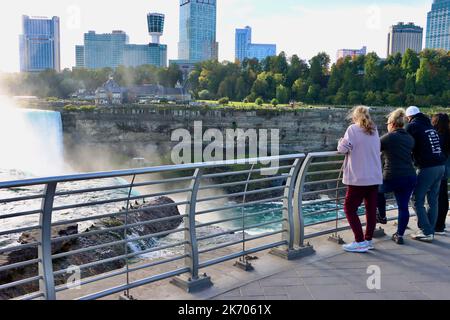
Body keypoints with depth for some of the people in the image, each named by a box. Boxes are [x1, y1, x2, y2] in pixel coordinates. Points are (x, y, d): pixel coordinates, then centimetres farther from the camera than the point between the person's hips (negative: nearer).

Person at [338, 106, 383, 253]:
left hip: (359, 178, -7)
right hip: (375, 177, 7)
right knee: (371, 209, 11)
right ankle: (369, 240, 18)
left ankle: (360, 242, -4)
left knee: (350, 208, 0)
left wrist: (341, 142, 9)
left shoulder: (353, 129, -7)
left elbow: (343, 149, -12)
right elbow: (375, 150, 19)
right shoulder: (374, 131, 12)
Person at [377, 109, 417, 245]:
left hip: (391, 178, -5)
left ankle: (382, 217, 33)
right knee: (404, 207, 10)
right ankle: (400, 235, 14)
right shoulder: (410, 138, 11)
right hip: (410, 178, 5)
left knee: (378, 190, 26)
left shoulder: (389, 137, -6)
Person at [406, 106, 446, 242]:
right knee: (433, 200, 12)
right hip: (440, 166, 7)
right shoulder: (429, 125, 16)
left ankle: (426, 232, -1)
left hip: (427, 168, -7)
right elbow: (439, 144, 21)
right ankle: (430, 231, 18)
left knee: (417, 200, 1)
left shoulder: (413, 126, -2)